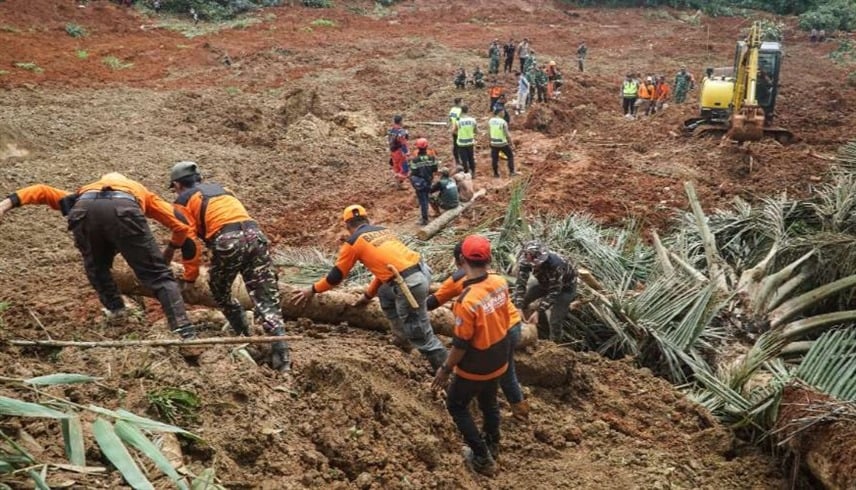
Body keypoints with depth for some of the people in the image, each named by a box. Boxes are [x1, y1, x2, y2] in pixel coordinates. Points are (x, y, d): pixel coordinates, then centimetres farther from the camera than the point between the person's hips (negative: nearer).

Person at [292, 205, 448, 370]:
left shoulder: (354, 241, 5)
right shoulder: (384, 230, 25)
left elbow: (337, 275, 13)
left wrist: (313, 290, 28)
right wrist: (368, 295, 44)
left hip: (410, 283, -8)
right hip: (422, 270, 8)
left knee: (420, 335, 3)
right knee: (385, 294, 33)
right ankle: (401, 338, 42)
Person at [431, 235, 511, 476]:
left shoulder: (467, 300, -34)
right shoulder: (500, 282, -14)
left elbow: (460, 345, -24)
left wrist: (445, 369, -9)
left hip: (475, 368, -6)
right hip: (499, 360, 6)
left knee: (456, 405, 17)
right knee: (489, 401, 28)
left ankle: (482, 458, 22)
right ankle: (492, 446, 49)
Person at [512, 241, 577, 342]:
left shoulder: (556, 265, -42)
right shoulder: (525, 261, -29)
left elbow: (553, 292, -34)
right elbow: (520, 283, -24)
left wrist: (538, 312, -38)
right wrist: (519, 308, -33)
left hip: (565, 286, -5)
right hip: (544, 281, 5)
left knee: (555, 320, -12)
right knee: (521, 299, -2)